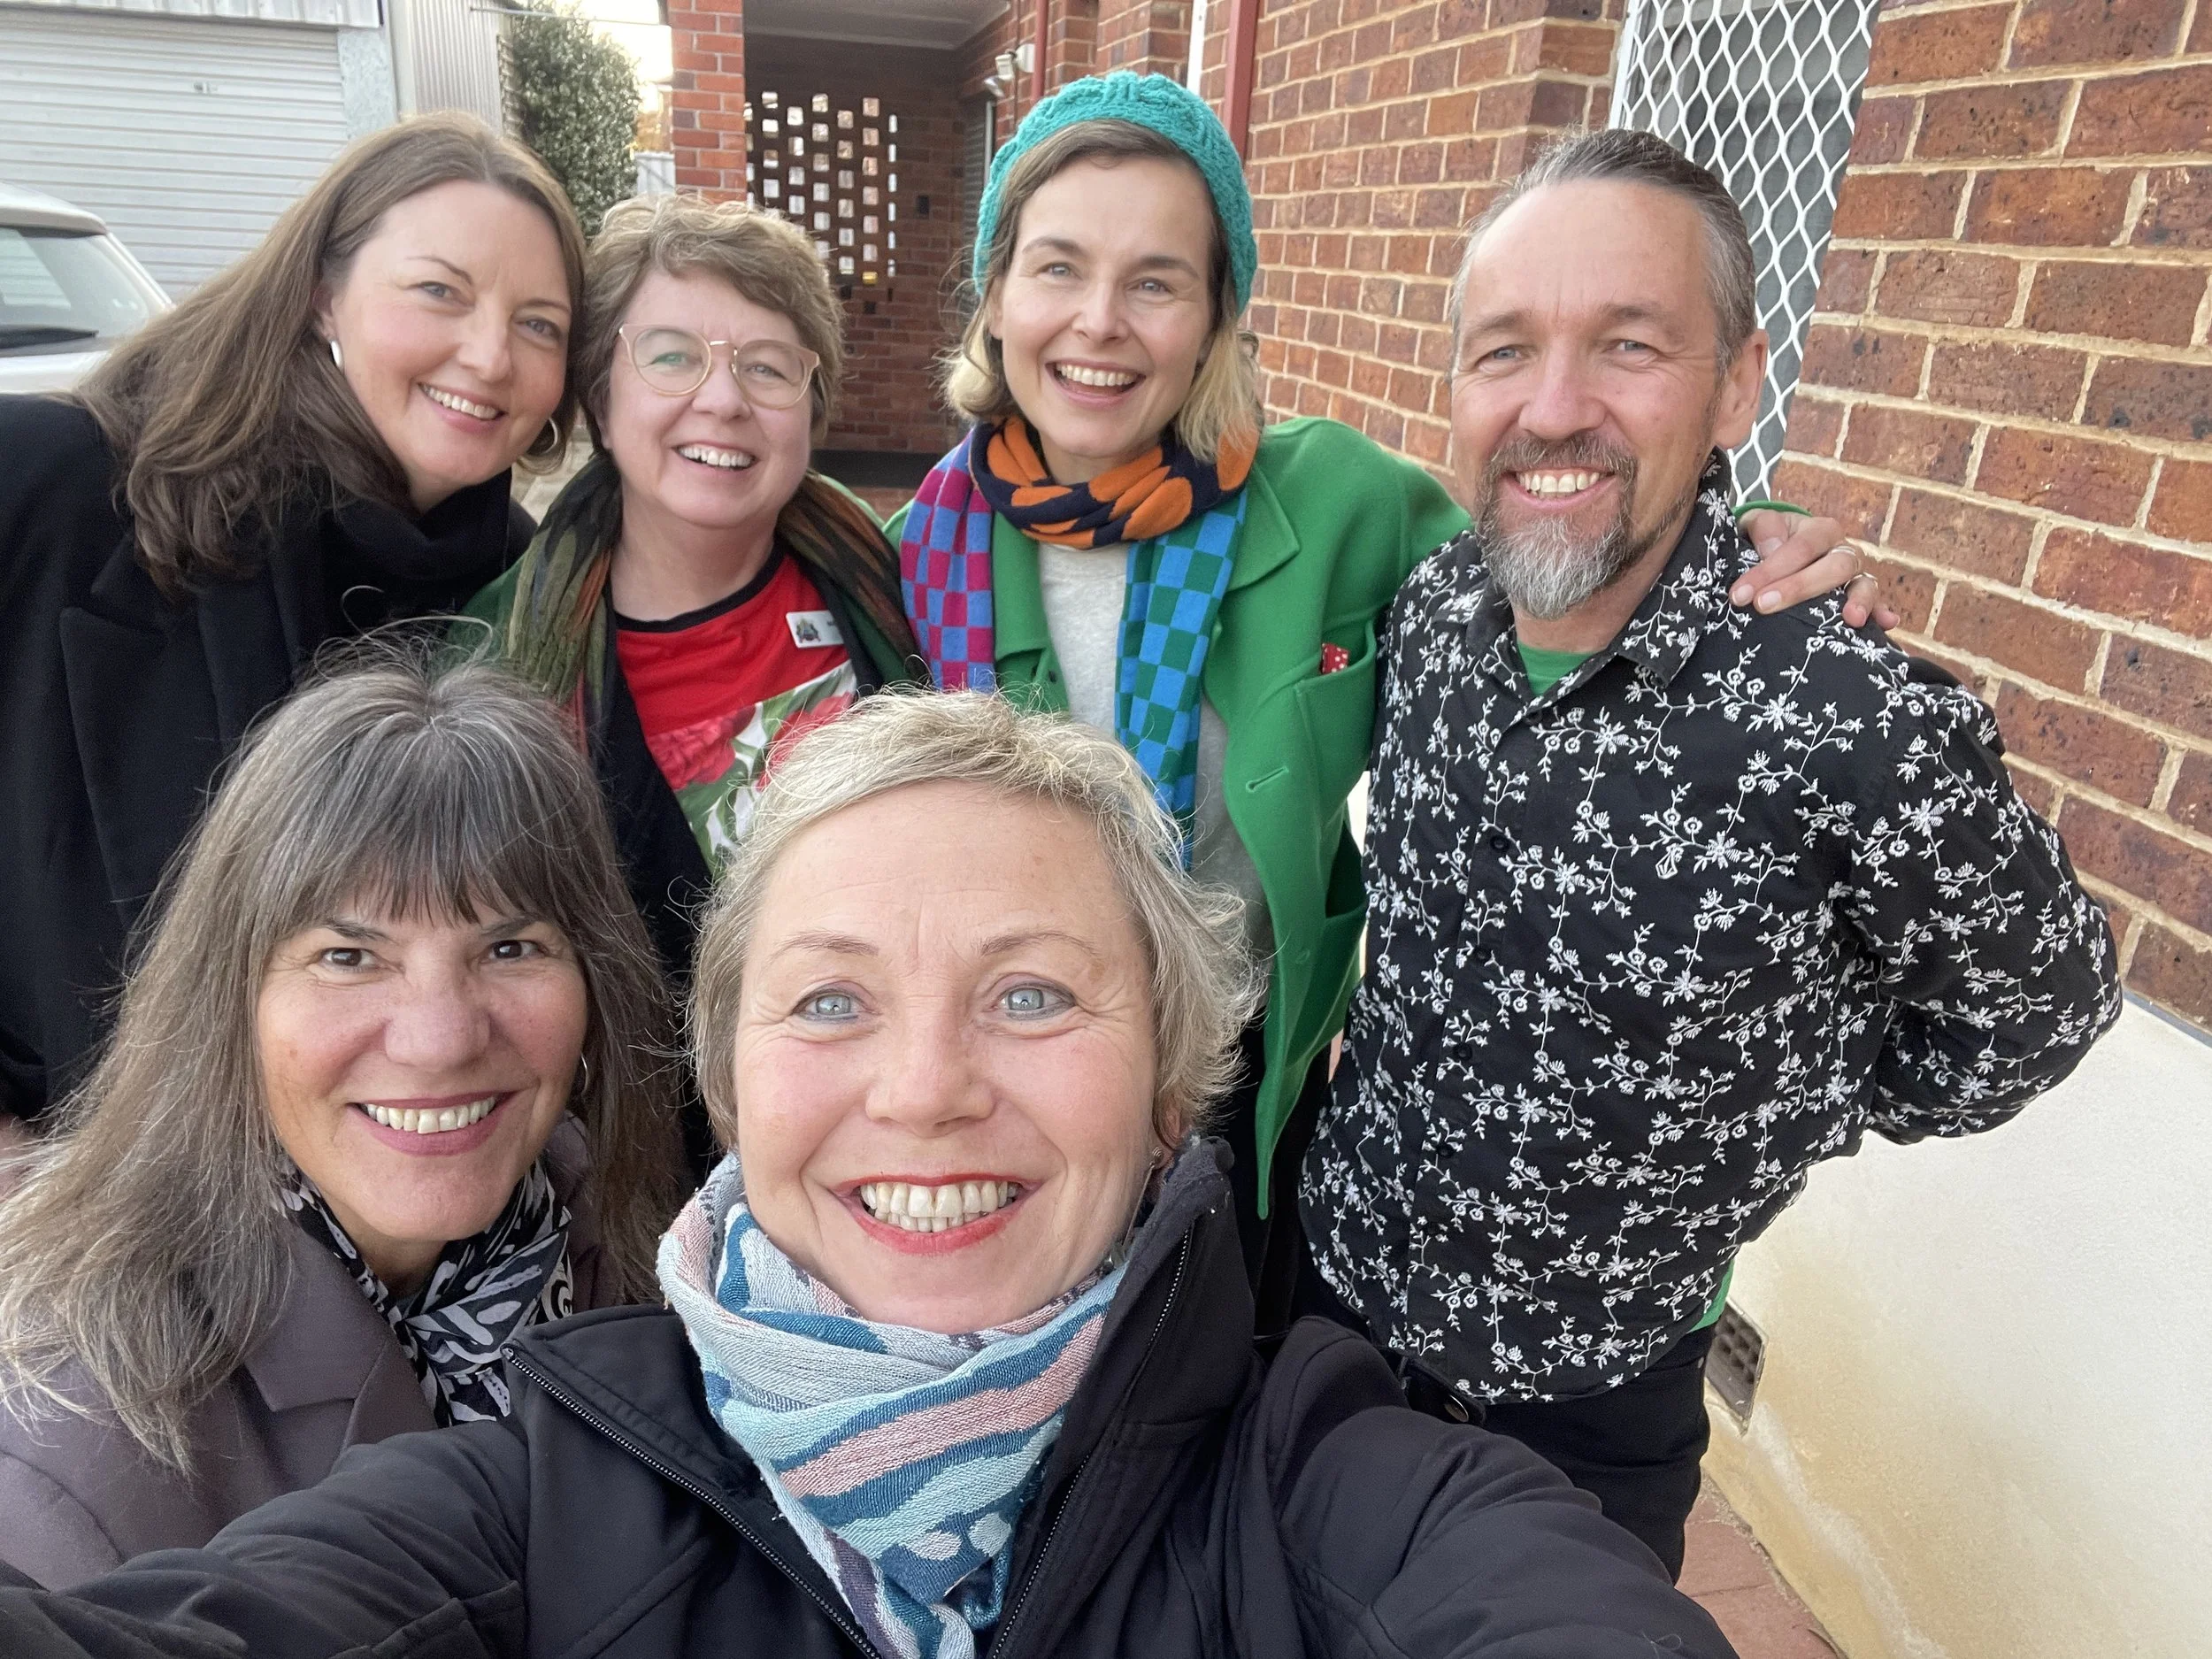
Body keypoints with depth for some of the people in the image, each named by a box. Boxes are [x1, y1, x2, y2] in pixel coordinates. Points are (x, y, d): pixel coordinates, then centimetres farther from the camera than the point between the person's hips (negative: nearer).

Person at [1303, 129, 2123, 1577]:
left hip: (1589, 1395, -4)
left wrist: (1768, 1132, -5)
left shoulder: (1860, 731, -29)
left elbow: (2038, 1008, -10)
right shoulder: (1434, 608, -12)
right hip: (1330, 1284, 5)